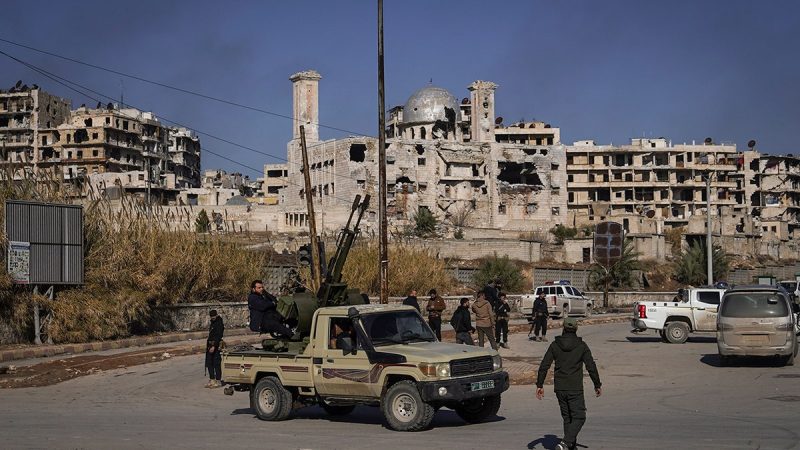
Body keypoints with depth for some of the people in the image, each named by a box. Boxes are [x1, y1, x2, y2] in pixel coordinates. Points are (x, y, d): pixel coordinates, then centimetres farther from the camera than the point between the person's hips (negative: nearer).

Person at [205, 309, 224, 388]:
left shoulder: (219, 323, -13)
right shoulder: (212, 323, 16)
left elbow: (218, 336, -21)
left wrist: (214, 346, -28)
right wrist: (208, 345, 18)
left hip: (216, 346, -9)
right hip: (210, 345, 9)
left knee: (217, 364, -6)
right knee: (209, 363, 11)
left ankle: (218, 381, -1)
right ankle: (212, 380, 18)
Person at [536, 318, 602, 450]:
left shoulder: (555, 345, 3)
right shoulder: (581, 346, -4)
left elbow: (544, 366, 0)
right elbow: (591, 367, -4)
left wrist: (539, 385, 5)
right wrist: (597, 385, 6)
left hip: (559, 388, 4)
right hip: (575, 389, -4)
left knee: (567, 418, 16)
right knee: (579, 417, 0)